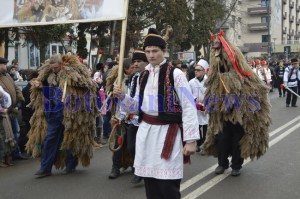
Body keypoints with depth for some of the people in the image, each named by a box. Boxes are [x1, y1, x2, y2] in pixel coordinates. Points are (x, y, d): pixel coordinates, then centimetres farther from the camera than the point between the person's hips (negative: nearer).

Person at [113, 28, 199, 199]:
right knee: (150, 182, 13)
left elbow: (189, 107, -11)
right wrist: (122, 97, -1)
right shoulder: (143, 76, 11)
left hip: (167, 132, -6)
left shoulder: (175, 74, -8)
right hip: (146, 131, 6)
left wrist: (191, 139, -16)